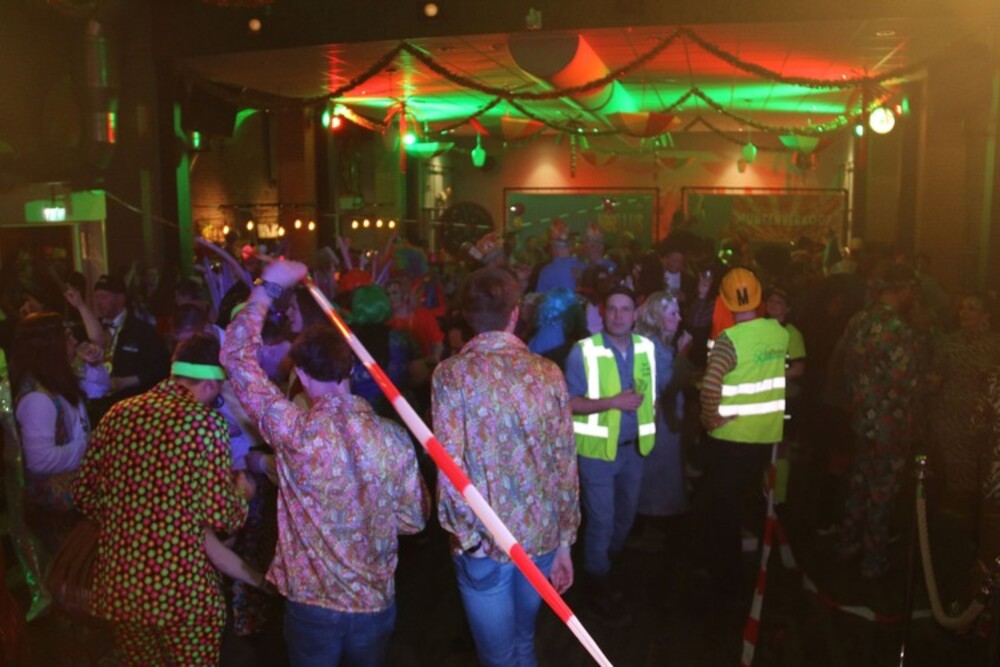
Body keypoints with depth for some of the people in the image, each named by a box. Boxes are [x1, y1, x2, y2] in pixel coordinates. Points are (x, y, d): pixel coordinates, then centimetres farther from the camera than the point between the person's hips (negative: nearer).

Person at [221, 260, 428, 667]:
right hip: (376, 602, 3)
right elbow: (413, 521, -1)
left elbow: (236, 356, -11)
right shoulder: (394, 438, -11)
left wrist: (267, 287, -5)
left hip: (312, 603, -2)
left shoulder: (297, 432, -20)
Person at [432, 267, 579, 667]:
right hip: (541, 533, 4)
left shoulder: (451, 374, -10)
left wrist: (466, 536, -5)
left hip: (486, 540, -3)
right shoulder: (547, 372, -2)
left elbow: (451, 467, -17)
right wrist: (564, 539, 9)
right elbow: (565, 463, 0)